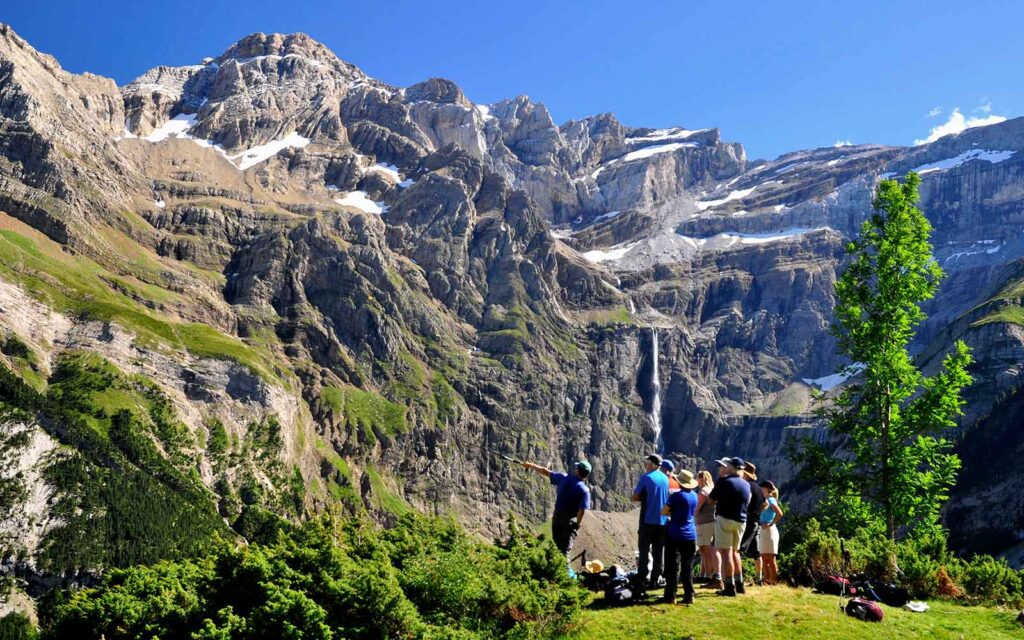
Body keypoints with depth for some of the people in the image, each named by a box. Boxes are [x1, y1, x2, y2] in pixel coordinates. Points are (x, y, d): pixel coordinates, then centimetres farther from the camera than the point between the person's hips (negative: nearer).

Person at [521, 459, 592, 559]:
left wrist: (532, 466, 18)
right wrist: (577, 524, -6)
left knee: (557, 545, 21)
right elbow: (582, 510, -20)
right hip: (570, 521, -4)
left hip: (557, 517, 4)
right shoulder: (584, 490, -16)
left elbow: (546, 472, 4)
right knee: (566, 548, 2)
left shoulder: (563, 478, -7)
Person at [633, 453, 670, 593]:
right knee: (658, 552, 10)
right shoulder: (665, 478, 8)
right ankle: (654, 580, 12)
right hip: (662, 521, 5)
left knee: (644, 551, -1)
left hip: (648, 520, -5)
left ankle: (642, 582, -4)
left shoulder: (646, 477, -9)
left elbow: (635, 497, -8)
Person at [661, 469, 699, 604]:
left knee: (673, 567, 0)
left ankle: (670, 596, 0)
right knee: (688, 568, 8)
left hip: (675, 535, -5)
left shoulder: (677, 496, -11)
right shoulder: (694, 496, 6)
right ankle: (688, 596, 7)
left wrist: (670, 513, 14)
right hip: (690, 536, 5)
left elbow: (664, 512, -6)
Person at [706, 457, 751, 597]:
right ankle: (739, 584, 21)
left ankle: (730, 587, -8)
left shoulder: (724, 481, -11)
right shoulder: (746, 484, 8)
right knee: (734, 551, 19)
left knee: (726, 552, -4)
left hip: (725, 519, -6)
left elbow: (710, 500, -4)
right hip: (741, 521, 7)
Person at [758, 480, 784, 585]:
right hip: (762, 531, 9)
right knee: (764, 558, 11)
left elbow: (779, 513, -23)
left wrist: (771, 524, -18)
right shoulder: (765, 500, 17)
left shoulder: (771, 500, -9)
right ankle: (767, 580, 16)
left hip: (769, 531, -9)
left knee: (770, 559, -7)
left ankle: (773, 581, -5)